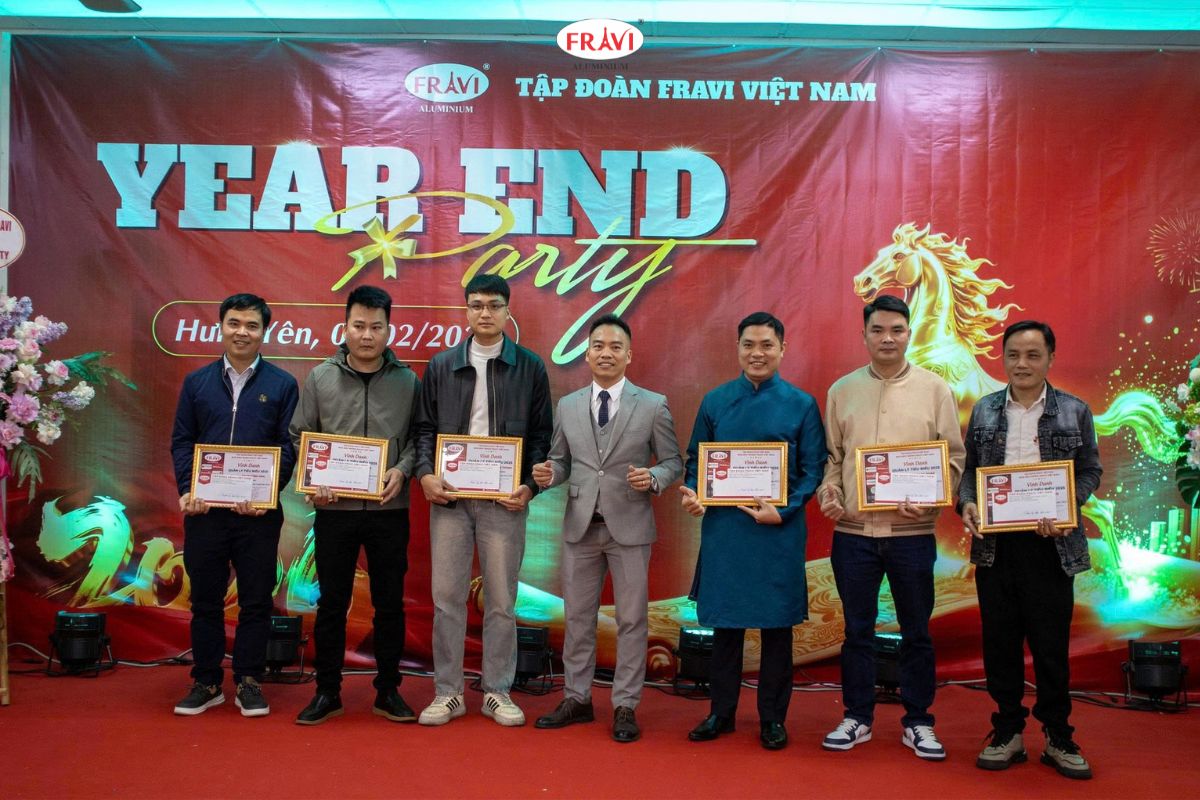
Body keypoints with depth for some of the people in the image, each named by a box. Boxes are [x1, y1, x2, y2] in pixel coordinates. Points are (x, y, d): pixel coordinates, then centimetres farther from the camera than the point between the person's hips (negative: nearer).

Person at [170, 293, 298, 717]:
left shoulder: (282, 384, 3)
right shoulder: (196, 382, 9)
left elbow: (289, 446, -1)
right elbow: (181, 441, 8)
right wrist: (187, 489, -7)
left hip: (258, 511, -2)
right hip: (204, 508, 2)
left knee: (256, 599, 5)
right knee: (205, 598, 9)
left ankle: (248, 683, 17)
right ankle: (206, 682, 21)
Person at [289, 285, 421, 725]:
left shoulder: (407, 380, 2)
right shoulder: (320, 378, 3)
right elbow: (300, 437, 7)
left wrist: (402, 469, -12)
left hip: (389, 510, 0)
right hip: (334, 508, 0)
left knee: (390, 603, 8)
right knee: (331, 603, 8)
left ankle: (388, 690, 21)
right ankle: (327, 692, 21)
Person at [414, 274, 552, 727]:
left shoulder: (530, 367, 5)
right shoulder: (441, 366, 9)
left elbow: (541, 434, 4)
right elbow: (425, 427, 10)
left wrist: (530, 485, -8)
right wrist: (425, 474, -7)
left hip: (505, 500, -1)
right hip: (449, 497, 1)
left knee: (501, 600, 6)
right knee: (447, 597, 4)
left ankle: (498, 693, 17)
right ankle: (447, 693, 15)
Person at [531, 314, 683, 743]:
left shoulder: (653, 405, -2)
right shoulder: (567, 406, 7)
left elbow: (673, 462, 1)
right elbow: (561, 460, 12)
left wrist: (654, 478, -20)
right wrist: (548, 473, -10)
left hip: (629, 526, -3)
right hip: (580, 526, 3)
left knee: (631, 619, 5)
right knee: (577, 617, 11)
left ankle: (625, 706, 16)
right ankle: (577, 698, 25)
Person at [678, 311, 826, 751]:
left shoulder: (801, 404, 1)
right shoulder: (715, 401, 6)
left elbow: (812, 469, 0)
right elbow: (695, 459, 11)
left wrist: (784, 511, -15)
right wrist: (691, 493, -9)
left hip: (778, 531, -1)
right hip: (723, 528, 2)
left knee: (776, 624, 8)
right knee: (725, 622, 10)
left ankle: (773, 718, 22)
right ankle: (721, 712, 24)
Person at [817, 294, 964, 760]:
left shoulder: (934, 389, 1)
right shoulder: (842, 390, 6)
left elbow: (954, 457, 1)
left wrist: (930, 499, -14)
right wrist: (827, 491, -6)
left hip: (912, 530, -1)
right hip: (853, 530, 1)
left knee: (916, 631, 9)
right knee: (857, 630, 11)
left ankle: (918, 722, 24)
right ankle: (857, 718, 24)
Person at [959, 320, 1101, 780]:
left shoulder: (1074, 411, 3)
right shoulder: (984, 410, 8)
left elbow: (1090, 471, 3)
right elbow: (968, 467, 10)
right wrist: (967, 503, -9)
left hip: (1050, 543, -2)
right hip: (994, 543, 2)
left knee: (1051, 643, 5)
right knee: (1000, 641, 8)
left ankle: (1058, 738, 19)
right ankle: (1008, 732, 20)